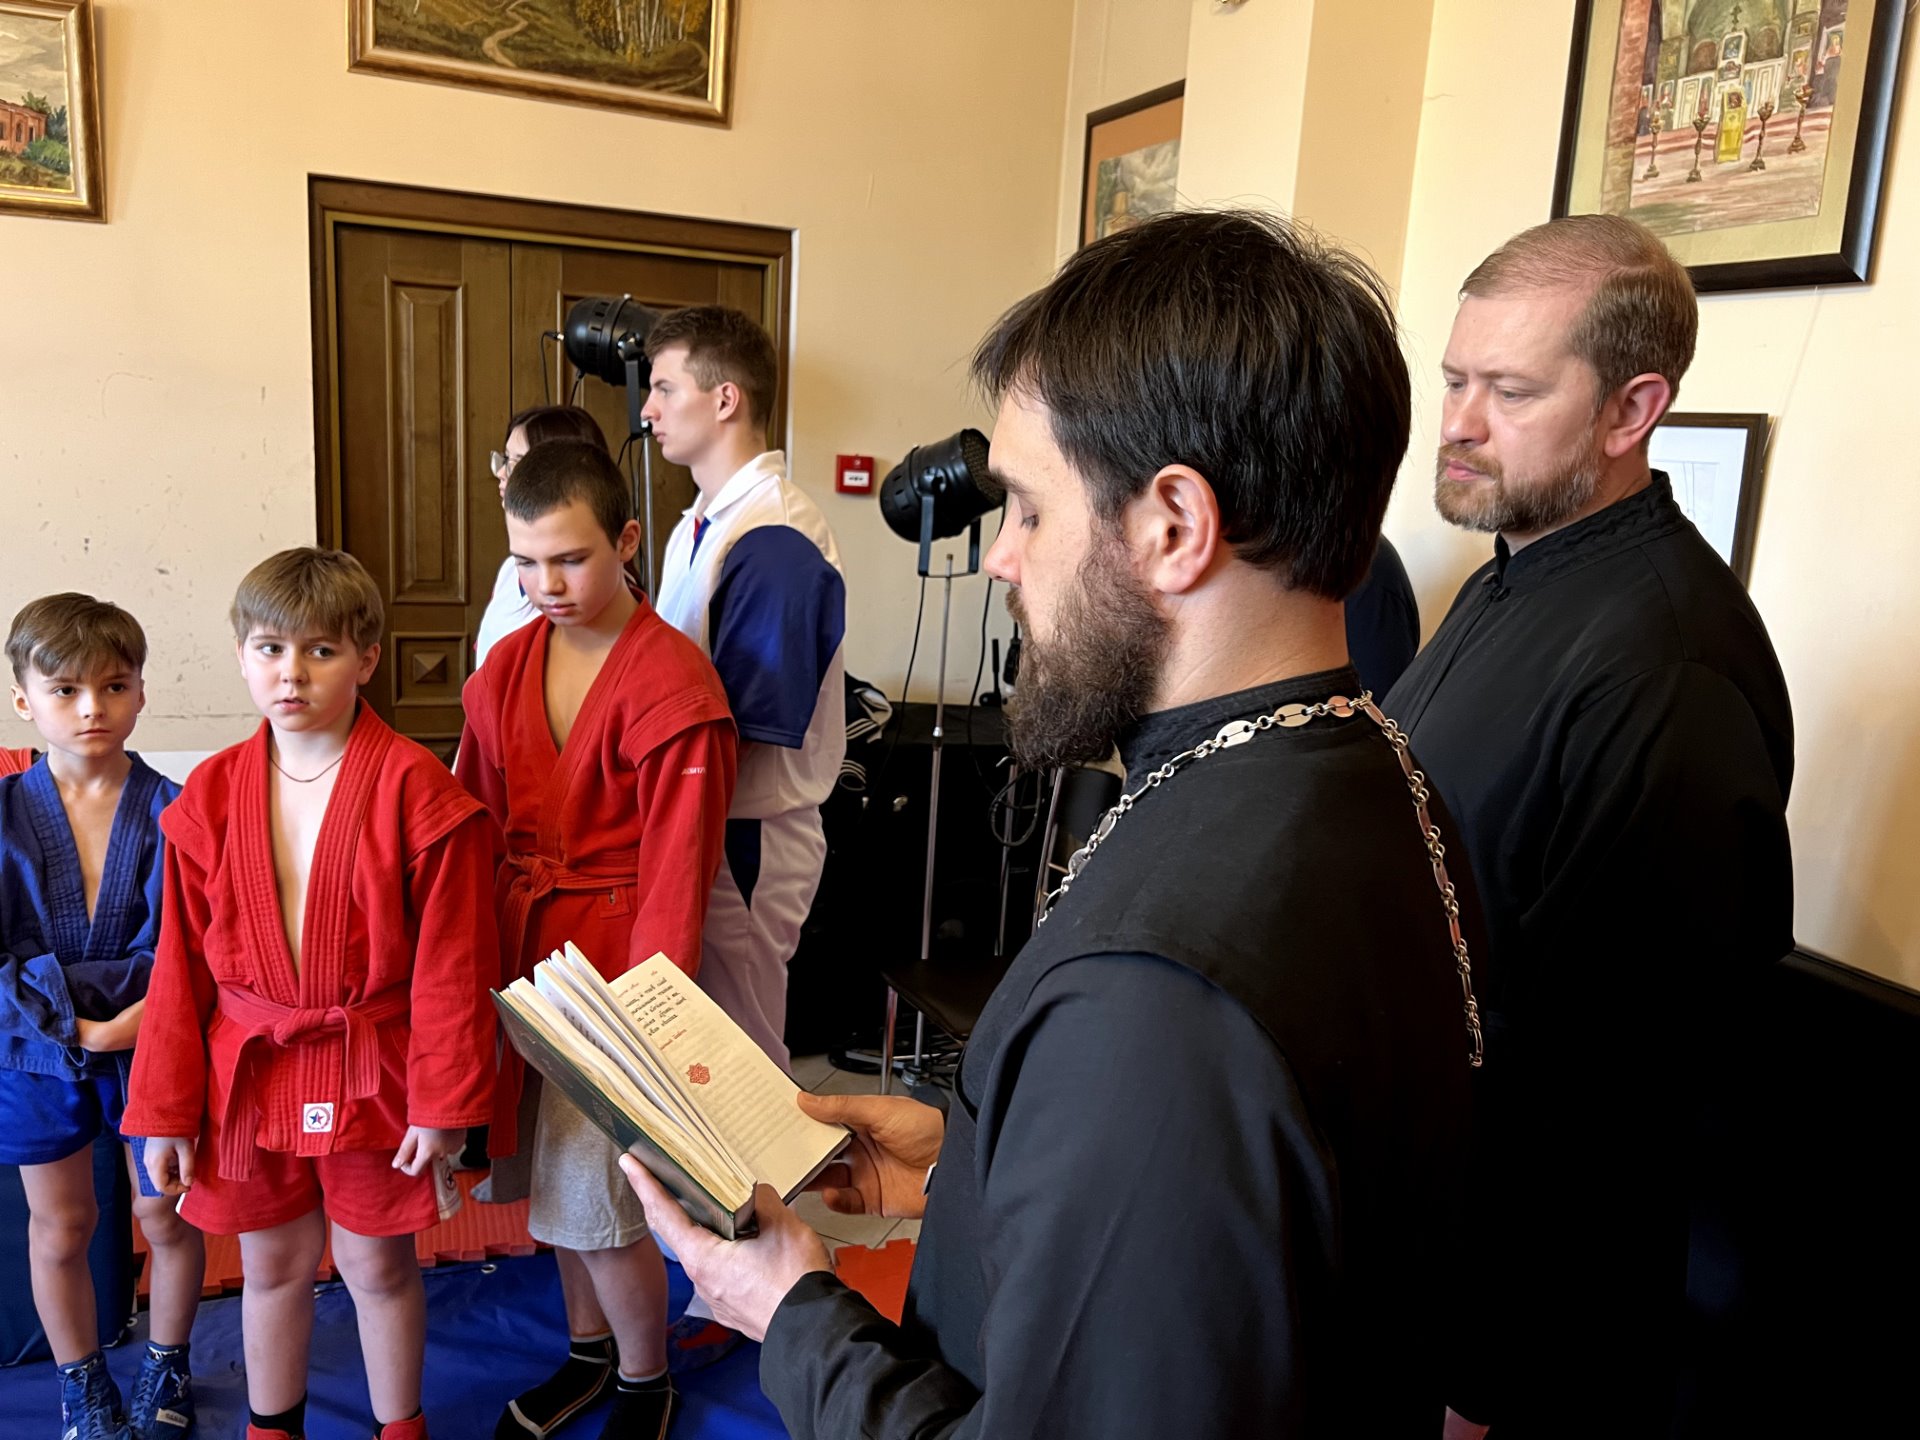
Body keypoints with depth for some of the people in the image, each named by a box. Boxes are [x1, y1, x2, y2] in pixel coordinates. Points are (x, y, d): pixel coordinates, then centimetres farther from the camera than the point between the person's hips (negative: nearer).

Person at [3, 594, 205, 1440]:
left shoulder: (172, 811, -13)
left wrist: (131, 1020, -26)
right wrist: (72, 1029, -19)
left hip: (154, 1048, -1)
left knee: (167, 1218, 14)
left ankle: (166, 1368, 39)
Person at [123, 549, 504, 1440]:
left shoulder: (414, 789, -14)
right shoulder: (210, 796, -2)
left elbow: (452, 963, -12)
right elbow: (181, 965, 4)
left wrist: (445, 1101, -11)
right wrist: (165, 1109, 5)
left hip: (371, 1071, -3)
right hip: (250, 1071, 4)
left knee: (377, 1265, 14)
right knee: (271, 1265, 20)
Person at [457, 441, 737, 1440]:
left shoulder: (674, 684, -15)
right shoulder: (507, 667, 5)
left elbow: (676, 869, -15)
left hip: (613, 956, -6)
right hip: (519, 953, 6)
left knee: (597, 1201, 1)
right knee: (546, 1181, 18)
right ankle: (589, 1351, 42)